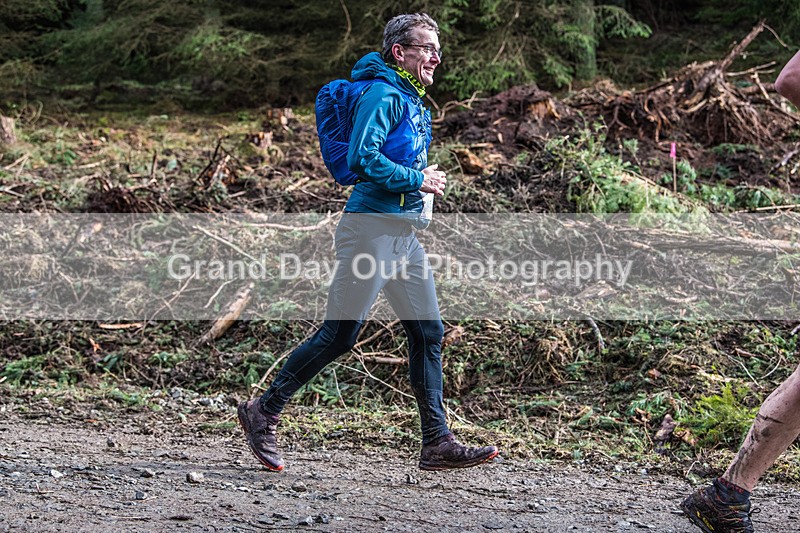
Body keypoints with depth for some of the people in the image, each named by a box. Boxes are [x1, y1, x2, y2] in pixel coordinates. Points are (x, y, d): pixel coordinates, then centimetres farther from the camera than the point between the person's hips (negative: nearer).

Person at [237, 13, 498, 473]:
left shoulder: (416, 103, 20)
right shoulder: (384, 95, -11)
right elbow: (363, 159, -22)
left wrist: (425, 176, 11)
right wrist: (419, 180, -14)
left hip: (406, 234, 10)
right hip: (373, 226, -10)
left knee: (429, 332, 4)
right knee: (339, 335, -5)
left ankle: (438, 444, 7)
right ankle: (264, 413, 9)